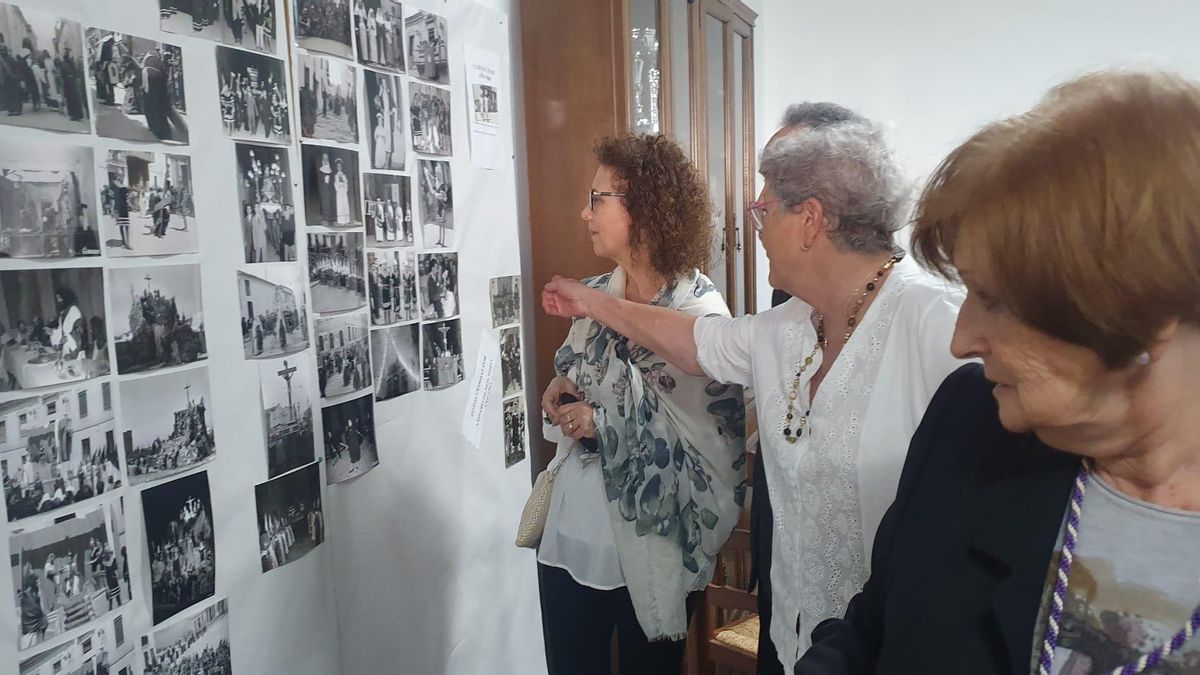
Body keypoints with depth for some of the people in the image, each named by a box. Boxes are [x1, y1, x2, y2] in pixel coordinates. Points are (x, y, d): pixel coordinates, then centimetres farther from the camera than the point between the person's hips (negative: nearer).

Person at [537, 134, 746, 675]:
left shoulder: (700, 311, -15)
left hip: (652, 543, -5)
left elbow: (717, 438, -19)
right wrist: (559, 393, -4)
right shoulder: (594, 295, 4)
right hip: (572, 532, 5)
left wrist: (604, 422, -20)